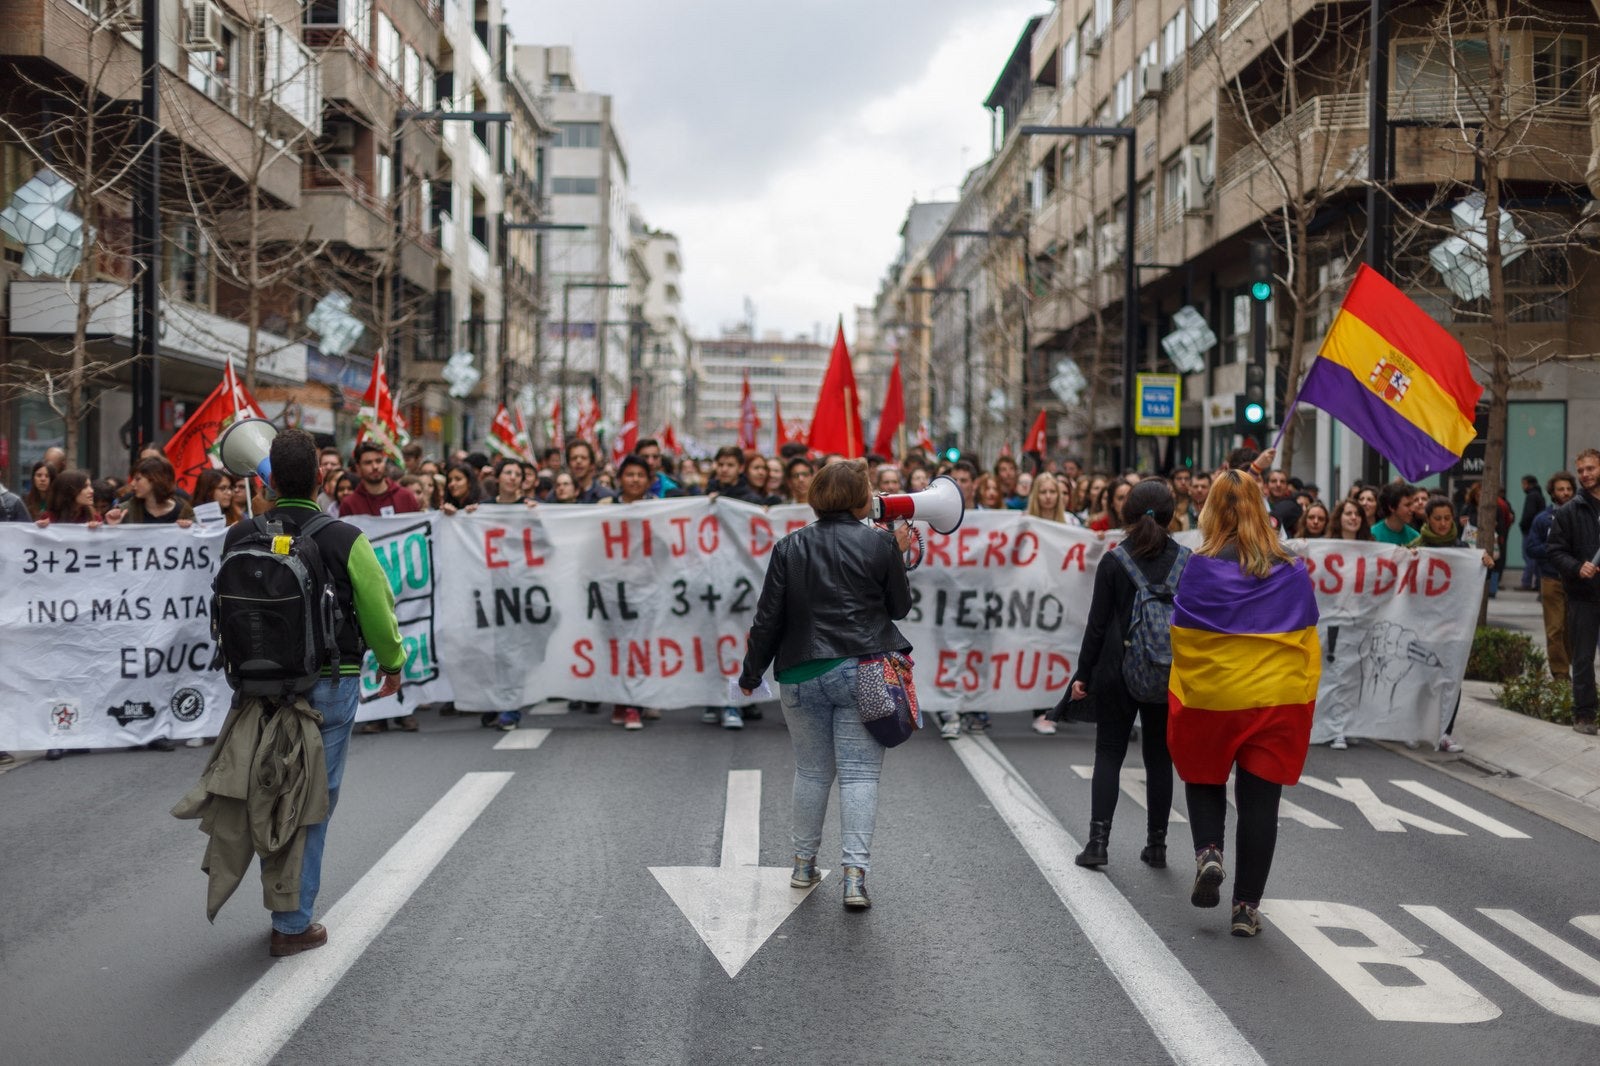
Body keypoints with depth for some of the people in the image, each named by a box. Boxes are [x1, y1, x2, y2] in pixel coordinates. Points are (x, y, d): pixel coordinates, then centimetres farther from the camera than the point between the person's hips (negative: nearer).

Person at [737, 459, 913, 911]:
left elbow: (768, 618, 3)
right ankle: (855, 875, -7)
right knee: (859, 773, -1)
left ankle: (804, 865, 26)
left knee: (812, 771, 16)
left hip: (801, 675, 3)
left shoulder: (789, 547, 3)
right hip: (862, 672, -3)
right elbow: (900, 607, 7)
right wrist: (897, 558, 18)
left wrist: (751, 673, 12)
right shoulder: (880, 544, -3)